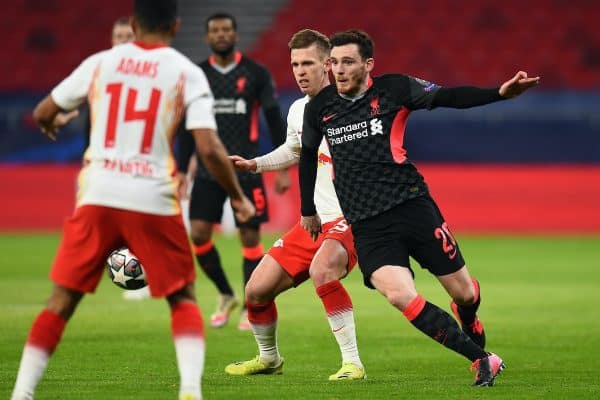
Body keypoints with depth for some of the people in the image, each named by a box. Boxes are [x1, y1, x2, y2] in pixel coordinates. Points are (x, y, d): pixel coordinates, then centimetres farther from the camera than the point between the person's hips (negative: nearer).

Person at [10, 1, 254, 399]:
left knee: (62, 299, 11)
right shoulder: (188, 74, 0)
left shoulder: (100, 63, 8)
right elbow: (209, 148, -9)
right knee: (183, 298, 14)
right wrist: (239, 198, 6)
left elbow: (43, 114, 18)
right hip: (154, 201, -2)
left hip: (97, 197, 2)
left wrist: (50, 126, 43)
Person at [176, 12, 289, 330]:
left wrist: (283, 169, -2)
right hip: (208, 170, 2)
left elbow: (275, 122, 2)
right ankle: (225, 296, 14)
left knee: (250, 237, -2)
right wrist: (182, 170, 8)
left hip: (246, 170, -2)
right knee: (198, 234, -7)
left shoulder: (256, 74, 0)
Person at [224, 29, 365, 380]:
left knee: (322, 269, -38)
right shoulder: (298, 111, 9)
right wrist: (255, 164, 18)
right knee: (257, 290, 6)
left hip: (352, 218, -8)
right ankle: (269, 358, 35)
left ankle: (353, 363, -30)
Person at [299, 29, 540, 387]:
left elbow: (449, 97, -11)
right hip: (367, 226, 1)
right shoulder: (320, 108, 7)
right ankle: (482, 361, -13)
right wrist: (308, 210, 30)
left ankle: (473, 333, 43)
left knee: (464, 293, 3)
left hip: (412, 206, -1)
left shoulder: (393, 89, -2)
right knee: (400, 296, -23)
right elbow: (308, 156, 24)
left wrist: (500, 93, -27)